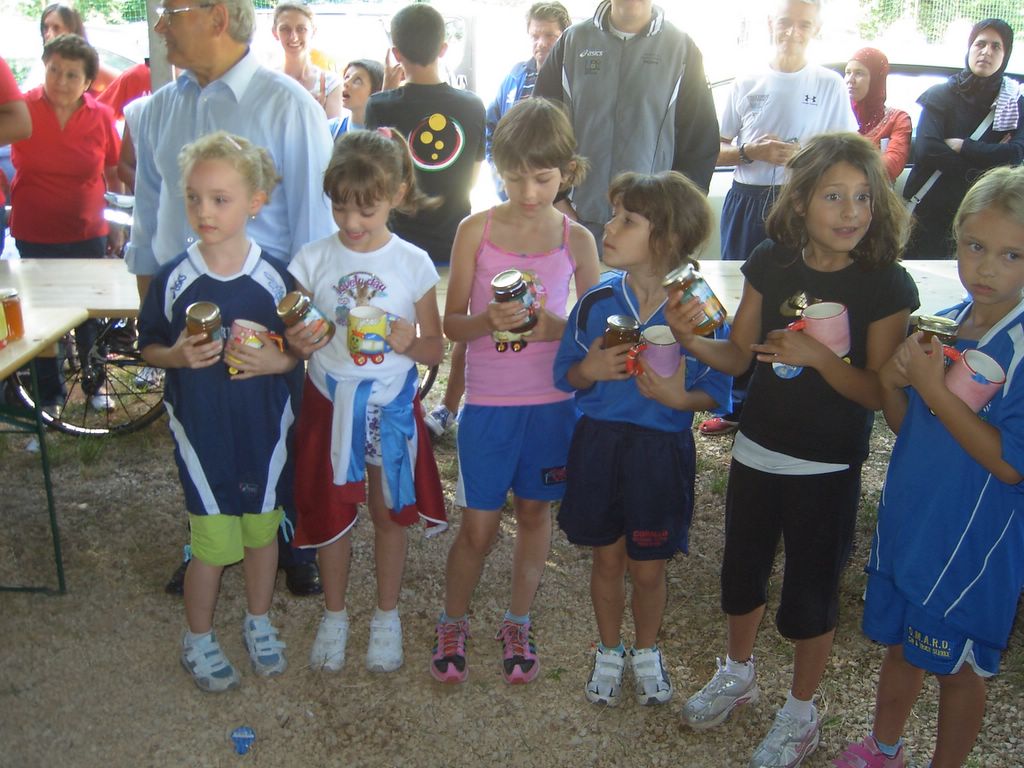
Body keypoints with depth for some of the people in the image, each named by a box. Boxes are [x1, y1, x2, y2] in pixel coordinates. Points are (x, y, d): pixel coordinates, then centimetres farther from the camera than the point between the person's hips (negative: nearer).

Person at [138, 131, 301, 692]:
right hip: (201, 430, -1)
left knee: (262, 530, 16)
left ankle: (258, 622, 40)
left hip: (265, 429, 1)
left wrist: (277, 361, -19)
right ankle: (198, 639, 29)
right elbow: (148, 347, 3)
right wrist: (178, 356, -18)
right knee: (213, 543, 4)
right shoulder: (174, 279, -8)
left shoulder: (274, 278, -8)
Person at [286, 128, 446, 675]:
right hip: (329, 405, 1)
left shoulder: (414, 264, -6)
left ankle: (387, 616, 34)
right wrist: (296, 342, -23)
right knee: (331, 513, 12)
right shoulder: (312, 260, -5)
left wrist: (410, 343, -23)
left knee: (390, 512, 12)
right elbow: (291, 337, 0)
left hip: (391, 408, 0)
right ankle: (334, 616, 35)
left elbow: (434, 350, -1)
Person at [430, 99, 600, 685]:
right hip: (488, 402, -1)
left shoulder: (577, 239, -2)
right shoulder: (476, 230, -5)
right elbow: (451, 323, -2)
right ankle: (454, 624, 31)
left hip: (553, 402, 1)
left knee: (534, 511, 15)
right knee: (479, 526, 6)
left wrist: (556, 327, -19)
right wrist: (487, 321, -23)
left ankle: (519, 624, 35)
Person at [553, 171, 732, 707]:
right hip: (599, 444, 2)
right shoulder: (598, 300, -6)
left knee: (648, 567, 13)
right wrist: (589, 370, -17)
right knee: (607, 558, 16)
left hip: (662, 451, -2)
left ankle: (646, 652, 41)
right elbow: (565, 375, 4)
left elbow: (716, 392, -5)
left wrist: (680, 397, -24)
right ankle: (610, 651, 41)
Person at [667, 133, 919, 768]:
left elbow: (879, 392, -13)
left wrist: (817, 356, -28)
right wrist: (693, 341, -19)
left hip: (828, 470, -4)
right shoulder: (771, 264, -6)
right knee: (743, 570, 21)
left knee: (810, 592, 10)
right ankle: (738, 675, 48)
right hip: (756, 452, 4)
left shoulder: (887, 286, -14)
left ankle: (801, 713, 35)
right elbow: (740, 355, 1)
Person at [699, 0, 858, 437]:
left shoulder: (830, 85, 4)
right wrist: (751, 151, -9)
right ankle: (737, 404, 18)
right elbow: (716, 151, 12)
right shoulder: (746, 84, 10)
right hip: (747, 202, 3)